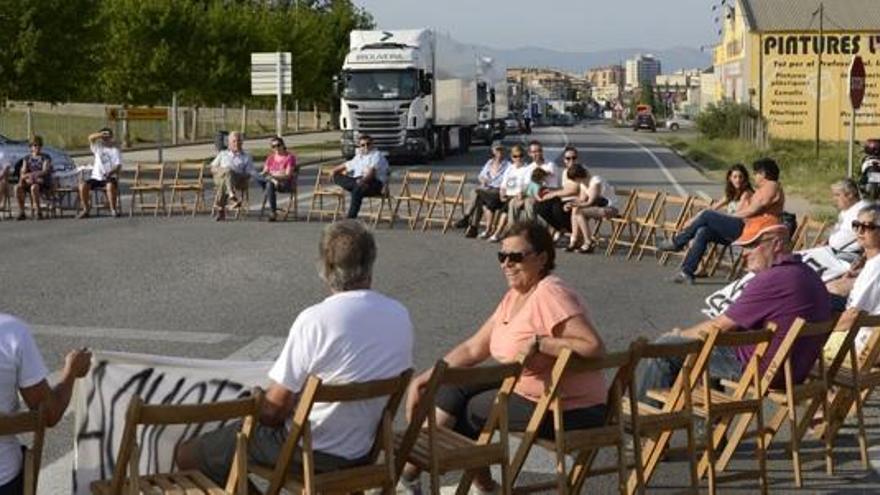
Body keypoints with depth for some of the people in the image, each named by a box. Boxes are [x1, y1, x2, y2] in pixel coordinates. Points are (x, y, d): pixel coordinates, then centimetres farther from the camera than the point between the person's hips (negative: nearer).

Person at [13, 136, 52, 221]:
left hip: (45, 184, -4)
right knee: (17, 187, -26)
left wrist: (29, 175, -28)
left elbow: (45, 172, -15)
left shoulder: (46, 158, 0)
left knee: (34, 187, -39)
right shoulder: (26, 158, 13)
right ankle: (21, 213, -22)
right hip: (31, 183, 4)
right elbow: (23, 173, 4)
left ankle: (39, 212, -31)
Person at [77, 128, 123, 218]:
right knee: (83, 185, -23)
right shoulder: (98, 146, 12)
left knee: (110, 185, -37)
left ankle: (113, 209, -24)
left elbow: (119, 166, -7)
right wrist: (101, 134, -25)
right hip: (96, 177, 3)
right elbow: (90, 137, -8)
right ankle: (86, 210, -10)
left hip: (109, 178, -3)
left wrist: (110, 173, -26)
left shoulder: (115, 149, 4)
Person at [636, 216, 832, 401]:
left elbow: (720, 327, -16)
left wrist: (680, 335, 2)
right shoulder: (808, 275, 8)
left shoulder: (771, 280, -23)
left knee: (665, 346, -1)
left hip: (763, 371, -10)